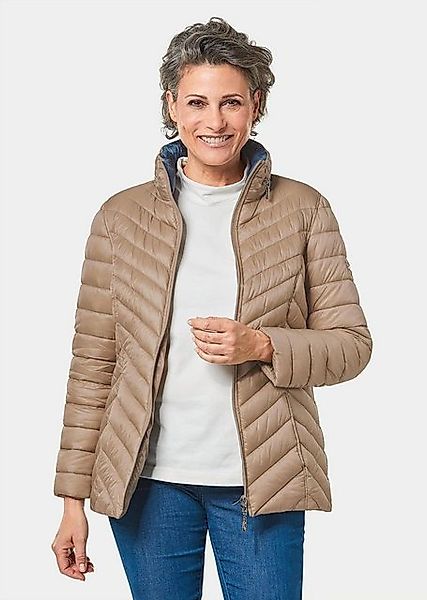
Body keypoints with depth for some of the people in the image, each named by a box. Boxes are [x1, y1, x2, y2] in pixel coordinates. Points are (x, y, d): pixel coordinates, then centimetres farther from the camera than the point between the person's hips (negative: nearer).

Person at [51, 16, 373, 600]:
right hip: (148, 480, 1)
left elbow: (352, 343, 1)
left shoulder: (302, 209, 1)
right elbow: (93, 362, 3)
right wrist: (73, 497, 0)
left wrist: (262, 346, -18)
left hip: (261, 482, -1)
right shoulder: (122, 215, 2)